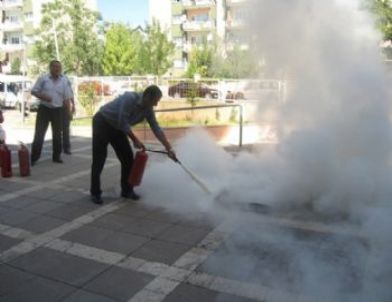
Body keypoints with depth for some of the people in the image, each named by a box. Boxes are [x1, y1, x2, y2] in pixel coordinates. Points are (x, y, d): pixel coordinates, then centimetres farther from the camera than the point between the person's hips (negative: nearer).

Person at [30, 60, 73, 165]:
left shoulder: (64, 81, 2)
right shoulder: (43, 78, -3)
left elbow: (67, 97, 3)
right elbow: (33, 91, 0)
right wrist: (43, 96, -17)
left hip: (57, 110, 2)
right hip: (44, 109, -2)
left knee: (57, 134, 10)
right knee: (39, 134, -5)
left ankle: (56, 156, 22)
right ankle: (34, 157, 2)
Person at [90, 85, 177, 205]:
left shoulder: (148, 109, -7)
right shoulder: (130, 98, -30)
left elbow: (156, 129, -7)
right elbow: (123, 123, -28)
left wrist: (169, 148, -11)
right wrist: (135, 140, -20)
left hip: (117, 127, 8)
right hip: (102, 124, -7)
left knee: (128, 158, 3)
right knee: (99, 160, -5)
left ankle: (126, 190, 14)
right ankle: (95, 193, 6)